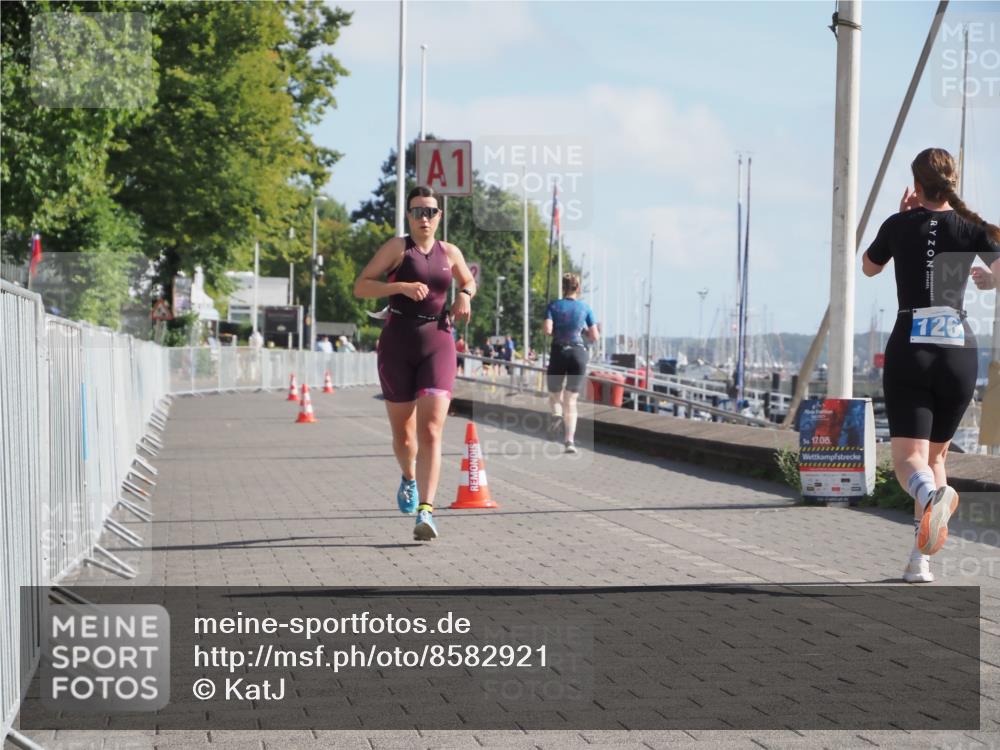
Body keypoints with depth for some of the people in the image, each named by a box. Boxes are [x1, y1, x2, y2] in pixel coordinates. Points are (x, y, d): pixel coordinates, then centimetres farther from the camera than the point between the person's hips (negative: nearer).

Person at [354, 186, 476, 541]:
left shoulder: (450, 253, 9)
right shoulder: (397, 247, -1)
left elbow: (468, 281, 29)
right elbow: (360, 286, -7)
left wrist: (465, 295, 6)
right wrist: (402, 286, -20)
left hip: (438, 343, 1)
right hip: (397, 345, -1)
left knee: (431, 431, -15)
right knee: (402, 433, 12)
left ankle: (426, 510, -22)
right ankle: (409, 478, 45)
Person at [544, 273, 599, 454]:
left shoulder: (553, 306, 2)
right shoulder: (585, 307, 5)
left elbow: (547, 330, -12)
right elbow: (595, 336, 5)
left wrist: (553, 332, 11)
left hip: (558, 352, -1)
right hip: (579, 353, 1)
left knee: (554, 394, 18)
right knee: (571, 401, 3)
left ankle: (556, 413, -17)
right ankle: (570, 440, -13)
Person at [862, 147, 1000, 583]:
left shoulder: (899, 225, 6)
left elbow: (869, 267, 24)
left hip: (909, 351, -2)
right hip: (959, 351, 2)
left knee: (909, 459, -10)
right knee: (936, 453, 20)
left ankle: (933, 495, -47)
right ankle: (920, 560, 13)